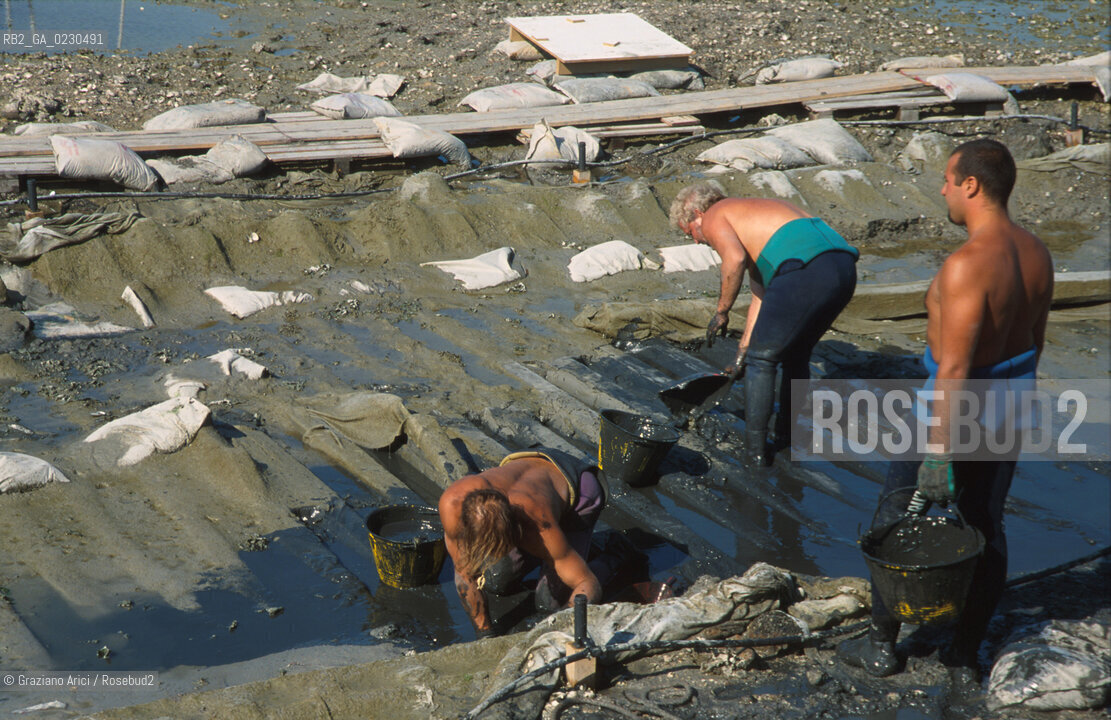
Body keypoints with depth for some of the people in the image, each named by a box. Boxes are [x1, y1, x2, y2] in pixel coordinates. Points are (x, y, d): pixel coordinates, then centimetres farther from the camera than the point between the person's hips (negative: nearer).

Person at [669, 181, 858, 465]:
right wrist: (744, 346, 34)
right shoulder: (750, 212, 35)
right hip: (844, 268, 9)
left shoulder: (714, 218, 11)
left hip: (806, 270, -9)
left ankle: (754, 449, 11)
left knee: (762, 359, 7)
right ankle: (787, 437, 35)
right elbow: (761, 293, 33)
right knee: (796, 355, 26)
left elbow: (734, 259, -12)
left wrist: (721, 311, 1)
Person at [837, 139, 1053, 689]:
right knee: (985, 529, 17)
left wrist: (938, 451, -25)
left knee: (896, 520, 12)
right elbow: (1033, 342, 11)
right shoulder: (1036, 255, -1)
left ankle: (882, 644, 25)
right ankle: (965, 659, 29)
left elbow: (954, 367, -29)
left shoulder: (967, 265, -28)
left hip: (956, 412, -8)